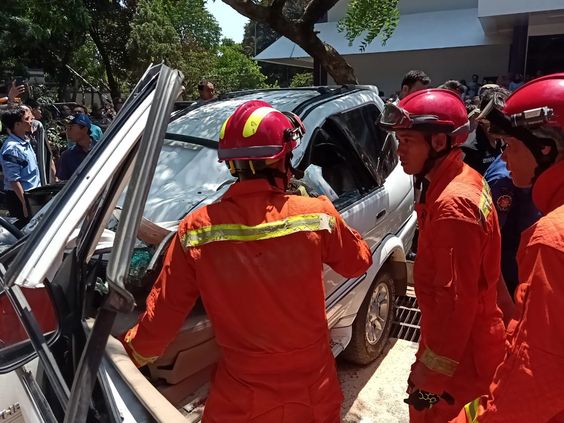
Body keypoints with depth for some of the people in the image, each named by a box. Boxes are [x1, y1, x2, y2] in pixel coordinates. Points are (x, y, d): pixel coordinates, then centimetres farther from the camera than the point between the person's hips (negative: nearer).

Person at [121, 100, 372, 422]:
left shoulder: (195, 231, -17)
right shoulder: (317, 214, -18)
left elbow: (162, 316, -8)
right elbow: (359, 262, 1)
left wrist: (132, 352, 11)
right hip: (314, 394, 2)